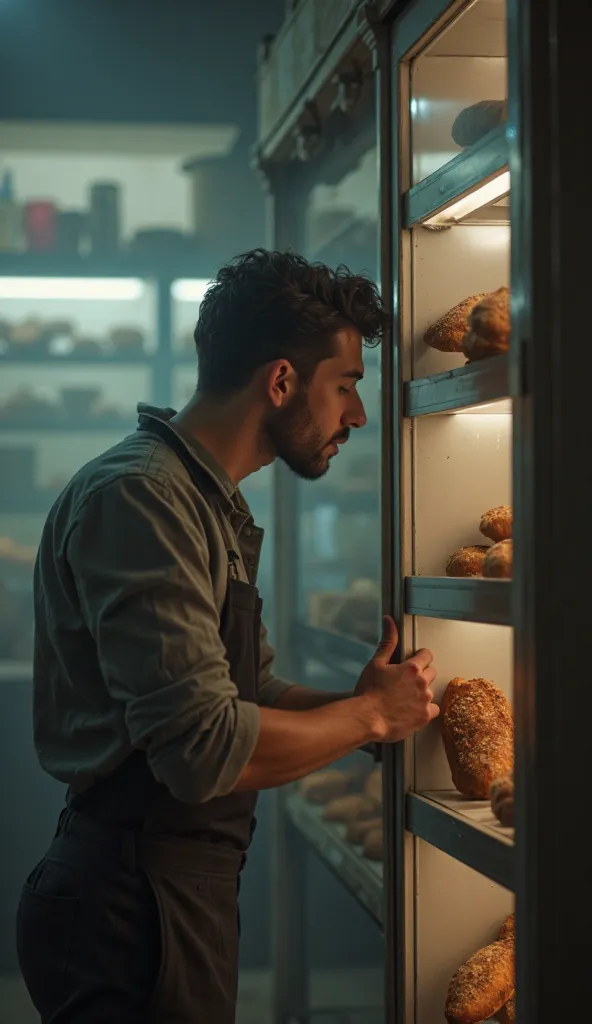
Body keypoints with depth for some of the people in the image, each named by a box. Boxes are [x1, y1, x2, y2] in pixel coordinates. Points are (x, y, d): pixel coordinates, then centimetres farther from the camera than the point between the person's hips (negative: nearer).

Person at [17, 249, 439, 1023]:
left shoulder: (214, 507, 15)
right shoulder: (138, 497, -20)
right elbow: (207, 749, -27)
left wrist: (374, 705, 0)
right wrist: (369, 715, -12)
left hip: (188, 891, 10)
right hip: (132, 900, -10)